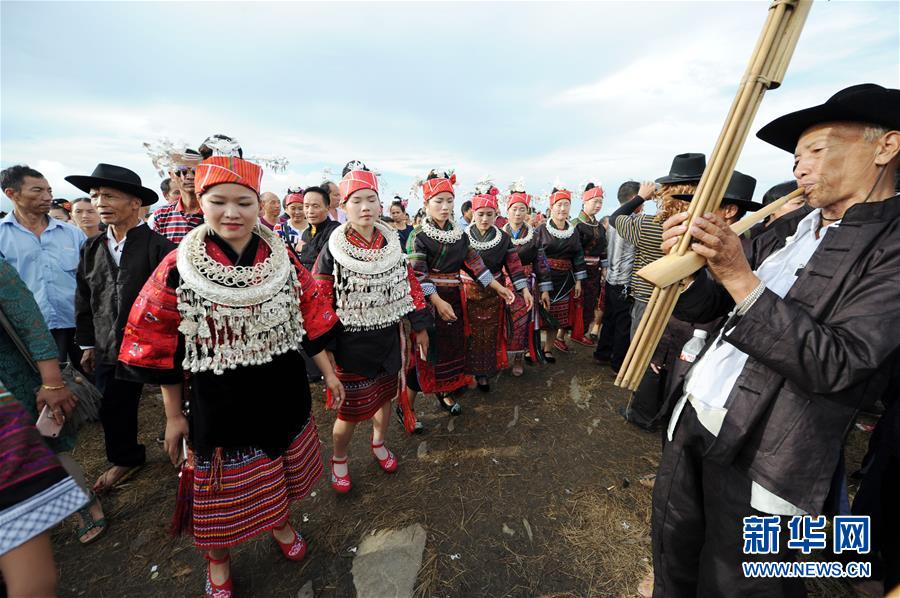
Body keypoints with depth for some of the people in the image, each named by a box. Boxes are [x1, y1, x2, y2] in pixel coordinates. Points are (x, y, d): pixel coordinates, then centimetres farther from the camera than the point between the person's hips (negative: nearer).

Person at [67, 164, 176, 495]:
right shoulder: (92, 248, 6)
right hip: (109, 350, 6)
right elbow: (84, 300, 13)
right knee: (114, 411, 19)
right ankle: (126, 459, 42)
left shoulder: (159, 246, -16)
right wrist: (88, 343, 14)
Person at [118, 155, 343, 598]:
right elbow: (159, 349, -4)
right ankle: (219, 562, 49)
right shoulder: (178, 269, -12)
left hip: (285, 395, 2)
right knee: (228, 487, 18)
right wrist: (174, 416, 1)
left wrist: (328, 373, 4)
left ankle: (280, 523, 55)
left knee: (280, 472, 23)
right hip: (219, 405, -2)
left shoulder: (283, 260, -7)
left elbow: (310, 320, -1)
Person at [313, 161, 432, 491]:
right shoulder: (333, 250, -10)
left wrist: (420, 326, 5)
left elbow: (410, 285, 5)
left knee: (384, 396, 21)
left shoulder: (392, 244, 1)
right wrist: (325, 347, -12)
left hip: (389, 339, 4)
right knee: (350, 409, 8)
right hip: (350, 344, -4)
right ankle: (339, 460, 37)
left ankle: (379, 443, 49)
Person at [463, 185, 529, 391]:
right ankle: (465, 372, 24)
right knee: (468, 335, 4)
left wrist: (524, 290, -4)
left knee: (489, 336, 9)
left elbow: (514, 265, 1)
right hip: (467, 294, -1)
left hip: (493, 296, 2)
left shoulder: (503, 238, 1)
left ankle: (484, 374, 26)